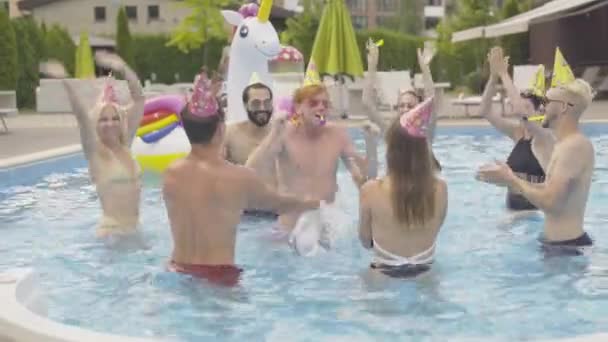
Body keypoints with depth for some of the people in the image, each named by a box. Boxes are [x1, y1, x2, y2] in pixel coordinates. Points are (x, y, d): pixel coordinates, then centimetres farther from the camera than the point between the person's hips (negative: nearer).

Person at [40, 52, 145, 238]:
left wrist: (123, 68, -1)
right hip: (112, 228, -6)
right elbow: (81, 115, -22)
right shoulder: (95, 151, -8)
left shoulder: (125, 145, 5)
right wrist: (66, 81, -34)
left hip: (134, 225, 6)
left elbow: (139, 99, 4)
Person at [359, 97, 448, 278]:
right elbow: (433, 230, 7)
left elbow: (366, 241, -2)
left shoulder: (371, 190, -15)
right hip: (426, 274, 3)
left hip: (384, 276, -3)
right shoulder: (439, 188, -10)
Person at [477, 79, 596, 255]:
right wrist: (511, 179, 6)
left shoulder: (574, 146, -21)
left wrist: (511, 180, -16)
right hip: (559, 242, 10)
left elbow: (550, 201, -27)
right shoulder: (567, 144, 11)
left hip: (567, 246, -10)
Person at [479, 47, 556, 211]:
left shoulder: (546, 136, -13)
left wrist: (504, 74, -20)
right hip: (513, 207, 6)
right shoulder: (519, 132, 5)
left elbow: (519, 109, -29)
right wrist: (493, 77, -11)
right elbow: (485, 111, 0)